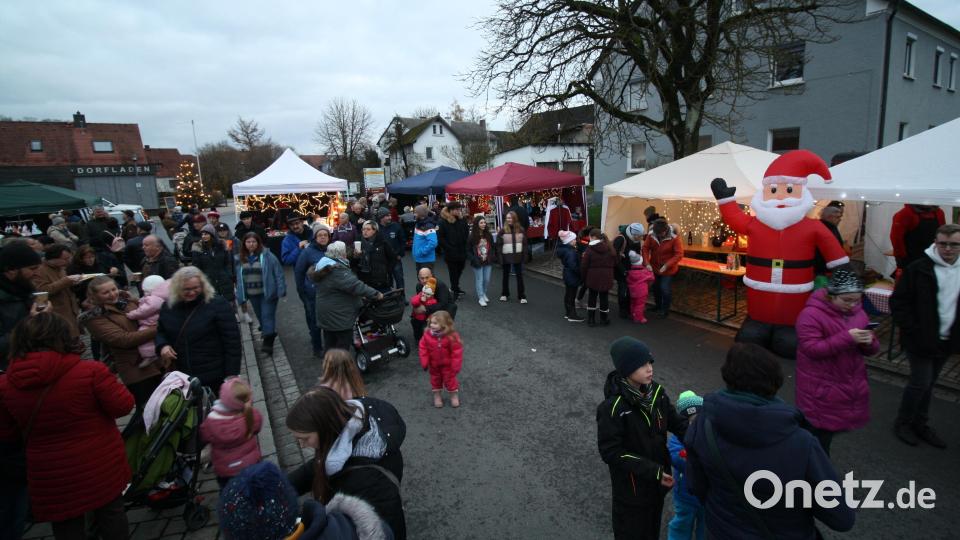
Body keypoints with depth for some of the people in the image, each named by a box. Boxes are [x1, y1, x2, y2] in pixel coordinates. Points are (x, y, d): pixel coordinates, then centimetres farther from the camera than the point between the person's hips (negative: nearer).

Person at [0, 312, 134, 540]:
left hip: (51, 477, 2)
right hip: (102, 467, -2)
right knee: (112, 516, 20)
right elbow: (123, 406, -15)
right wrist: (110, 382, 1)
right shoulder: (90, 371, -22)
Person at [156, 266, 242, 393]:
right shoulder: (169, 307, 4)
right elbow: (160, 332, 22)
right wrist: (162, 345, -2)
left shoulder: (217, 305, -14)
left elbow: (232, 342, -14)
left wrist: (232, 375, -16)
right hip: (182, 378, 5)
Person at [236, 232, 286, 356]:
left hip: (268, 293, -5)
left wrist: (281, 290, -14)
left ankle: (268, 343, -5)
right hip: (253, 294, 6)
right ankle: (269, 336, 36)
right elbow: (239, 278, 12)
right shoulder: (242, 258, 6)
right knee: (260, 317, 17)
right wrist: (241, 295, 9)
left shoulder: (267, 255, -10)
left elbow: (278, 272, -10)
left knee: (267, 316, -7)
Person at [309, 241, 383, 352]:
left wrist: (359, 296, 14)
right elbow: (355, 285, -29)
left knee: (330, 344, 19)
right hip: (339, 317, -10)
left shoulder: (323, 267, 9)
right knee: (343, 346, 1)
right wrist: (375, 294, -22)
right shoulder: (337, 271, -25)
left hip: (327, 315, 10)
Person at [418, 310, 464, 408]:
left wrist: (456, 366, -17)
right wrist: (424, 363, -10)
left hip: (447, 364, -3)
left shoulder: (452, 336, -26)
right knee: (435, 379, 20)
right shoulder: (427, 335, -18)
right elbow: (423, 349, -8)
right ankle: (437, 396, 41)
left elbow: (457, 352, -20)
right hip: (434, 364, 3)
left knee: (450, 379, 12)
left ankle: (454, 396, 35)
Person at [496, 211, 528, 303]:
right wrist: (500, 256, -11)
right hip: (506, 256, -1)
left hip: (518, 256, 1)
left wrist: (524, 255, -1)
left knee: (519, 275, 5)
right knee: (506, 275, 11)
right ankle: (504, 294, 26)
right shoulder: (502, 230, -6)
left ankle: (522, 296, 11)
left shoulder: (521, 230, 1)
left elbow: (525, 243, 5)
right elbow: (498, 244, -5)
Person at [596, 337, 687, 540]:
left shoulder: (655, 391, -9)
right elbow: (610, 452, -24)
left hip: (658, 477, 6)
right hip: (631, 484, -6)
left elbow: (675, 421, 0)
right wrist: (652, 470, -24)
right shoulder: (612, 407, -28)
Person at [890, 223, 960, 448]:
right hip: (921, 340, -5)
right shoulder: (920, 268, -12)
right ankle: (902, 423, 17)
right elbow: (898, 301, -10)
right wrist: (912, 330, -16)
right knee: (921, 383, -2)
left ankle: (921, 425, 29)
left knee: (928, 384, 15)